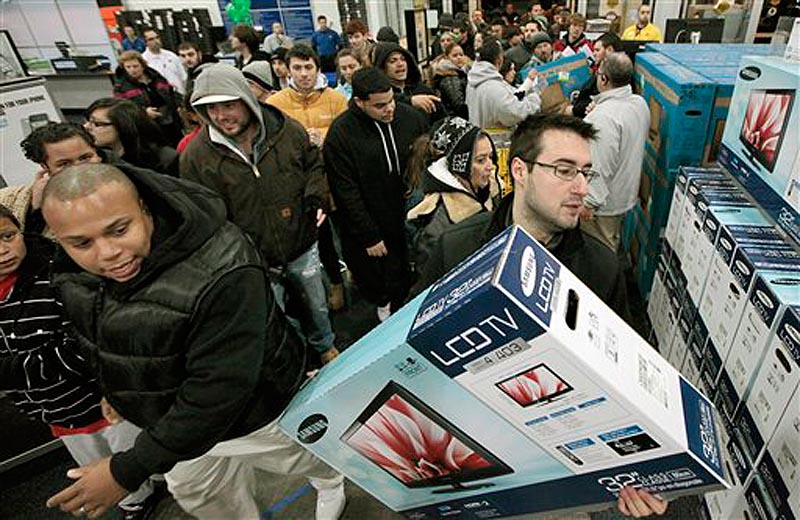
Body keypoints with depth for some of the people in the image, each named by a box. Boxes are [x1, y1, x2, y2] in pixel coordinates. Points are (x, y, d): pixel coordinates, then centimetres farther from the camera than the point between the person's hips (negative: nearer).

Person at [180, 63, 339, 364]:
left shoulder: (289, 130, -8)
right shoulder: (196, 156, -13)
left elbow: (314, 164, 10)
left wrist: (315, 196, -9)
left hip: (303, 249, 3)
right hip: (254, 263, -2)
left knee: (317, 306, 24)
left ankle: (325, 347, 54)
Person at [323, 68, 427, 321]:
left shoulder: (411, 117, -3)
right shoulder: (340, 133, -14)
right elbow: (346, 192, -13)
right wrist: (369, 237, -11)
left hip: (410, 220, 3)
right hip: (370, 227, -2)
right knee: (374, 283, 12)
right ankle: (383, 304, 45)